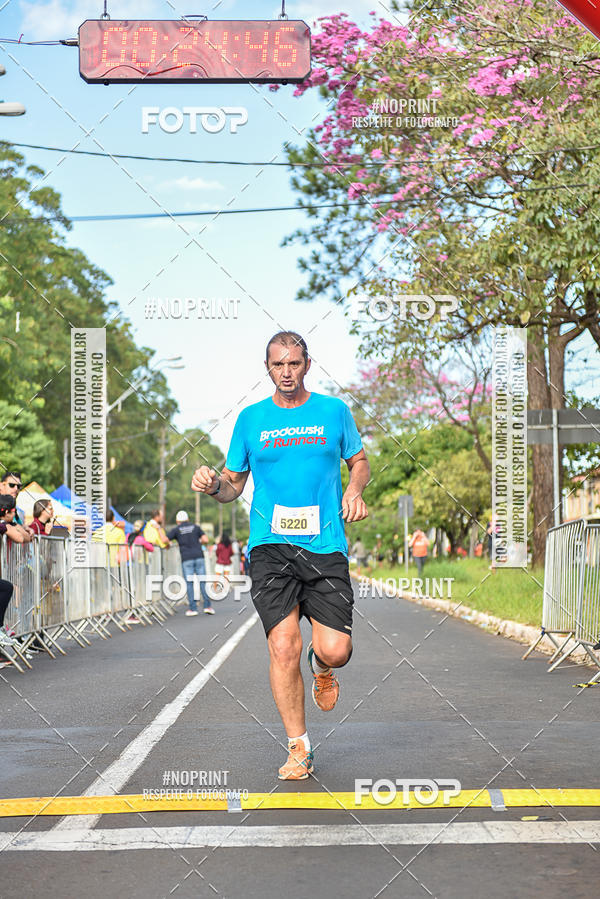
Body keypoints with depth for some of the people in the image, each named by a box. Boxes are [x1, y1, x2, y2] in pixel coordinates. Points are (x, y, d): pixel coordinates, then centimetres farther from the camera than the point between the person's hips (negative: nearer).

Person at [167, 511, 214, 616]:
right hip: (199, 556, 2)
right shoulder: (196, 527, 11)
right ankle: (207, 606, -3)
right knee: (202, 582, 4)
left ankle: (193, 608, -1)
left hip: (186, 559, -2)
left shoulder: (176, 529, 6)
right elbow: (206, 540, 3)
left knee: (189, 583, 2)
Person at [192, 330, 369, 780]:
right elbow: (234, 484, 15)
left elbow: (359, 460, 19)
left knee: (336, 652, -8)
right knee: (284, 647, -12)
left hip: (325, 546, 0)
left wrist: (354, 490, -2)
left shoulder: (334, 410, 8)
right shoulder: (251, 418, 9)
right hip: (270, 545, 0)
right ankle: (299, 748, 3)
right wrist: (213, 484, -8)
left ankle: (321, 667, 32)